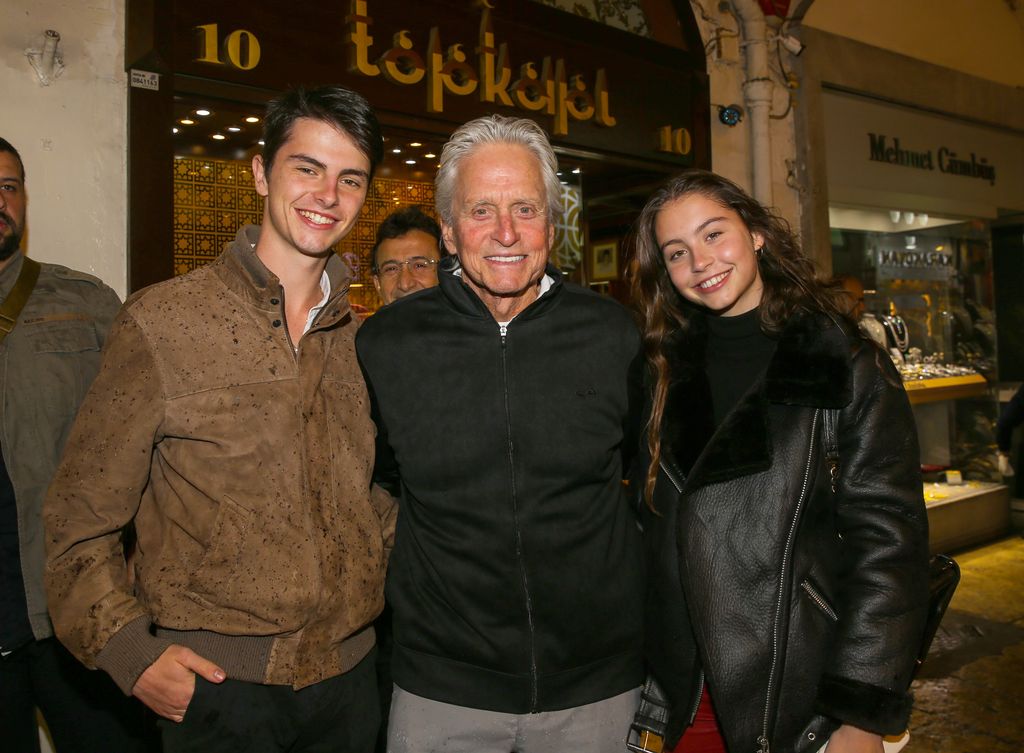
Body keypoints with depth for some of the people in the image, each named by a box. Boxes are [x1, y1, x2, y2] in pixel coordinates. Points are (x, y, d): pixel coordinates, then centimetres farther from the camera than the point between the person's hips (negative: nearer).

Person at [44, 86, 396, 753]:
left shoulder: (362, 340, 2)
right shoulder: (162, 323, -9)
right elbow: (80, 515, -5)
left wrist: (382, 587, 4)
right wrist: (128, 651, -12)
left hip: (349, 672, 4)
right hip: (216, 681, -4)